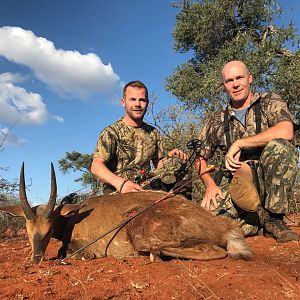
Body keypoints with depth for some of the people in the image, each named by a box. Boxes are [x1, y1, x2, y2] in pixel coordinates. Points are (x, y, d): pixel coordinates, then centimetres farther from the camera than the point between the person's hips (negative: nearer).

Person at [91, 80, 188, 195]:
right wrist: (120, 183, -35)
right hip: (118, 193, -5)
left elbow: (159, 163, 19)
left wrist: (170, 158, -6)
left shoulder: (153, 133, 14)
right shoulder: (111, 132, -4)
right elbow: (96, 166, -15)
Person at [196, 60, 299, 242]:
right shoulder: (217, 122, 13)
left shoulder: (270, 102, 4)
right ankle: (259, 217, 4)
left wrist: (239, 143, -16)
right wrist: (210, 185, -3)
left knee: (279, 146, -32)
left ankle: (273, 218, -15)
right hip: (235, 183, 2)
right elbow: (200, 157, 16)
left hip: (270, 180, -2)